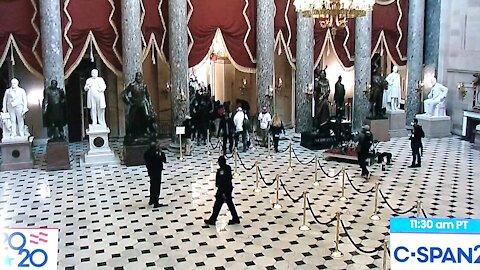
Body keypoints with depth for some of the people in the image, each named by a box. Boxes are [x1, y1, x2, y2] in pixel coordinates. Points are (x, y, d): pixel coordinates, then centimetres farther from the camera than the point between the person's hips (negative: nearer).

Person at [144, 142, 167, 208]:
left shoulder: (147, 153, -7)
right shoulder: (156, 155, -29)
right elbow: (164, 160, -21)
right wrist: (161, 152, -15)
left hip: (150, 172, 8)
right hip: (156, 172, -8)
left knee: (152, 185, 24)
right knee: (157, 187, 5)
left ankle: (151, 201, 36)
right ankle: (156, 203, 13)